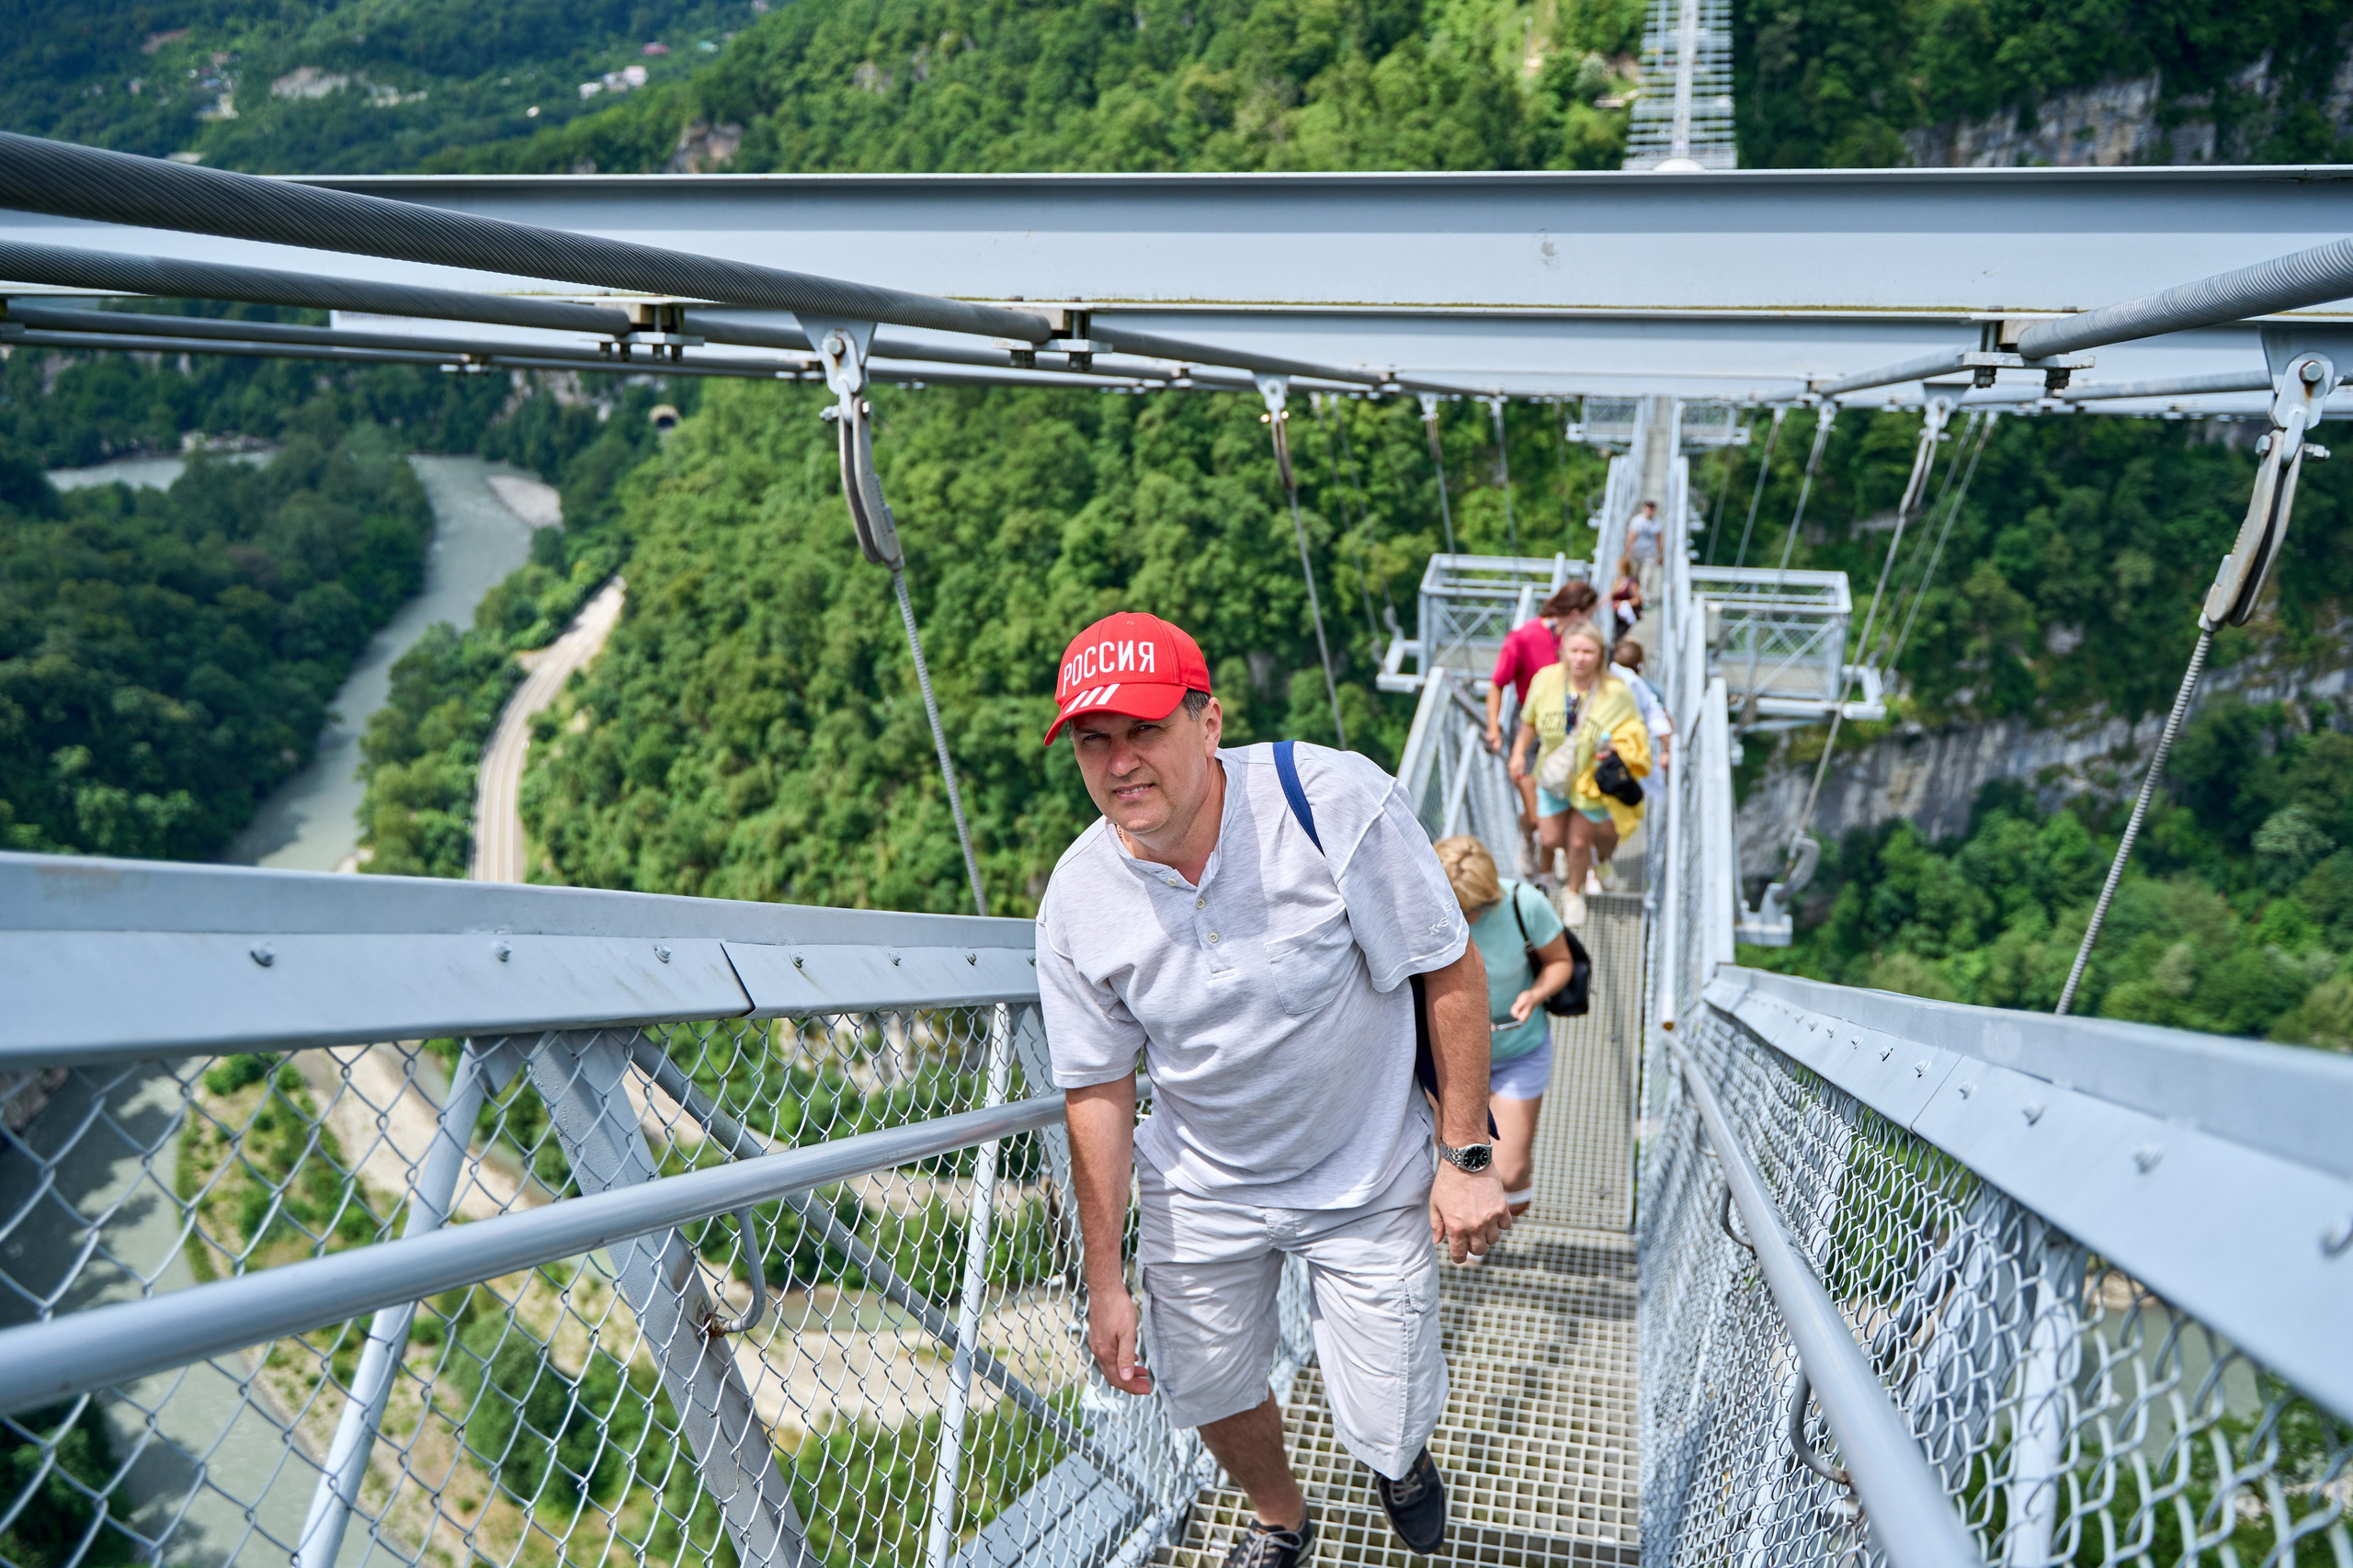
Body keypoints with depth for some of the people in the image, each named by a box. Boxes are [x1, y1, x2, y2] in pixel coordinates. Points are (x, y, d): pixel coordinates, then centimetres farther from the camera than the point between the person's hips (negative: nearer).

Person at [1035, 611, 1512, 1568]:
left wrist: (1465, 1157, -15)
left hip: (1369, 1179, -2)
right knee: (1213, 1392, 14)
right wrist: (1104, 1281, -1)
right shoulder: (1075, 903, -14)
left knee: (1383, 1427, 0)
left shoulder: (1335, 801, -26)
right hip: (1198, 1193, 3)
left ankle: (1403, 1456, 42)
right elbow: (1099, 1091, -3)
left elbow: (1451, 970, -15)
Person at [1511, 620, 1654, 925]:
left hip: (1593, 780, -2)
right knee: (1551, 840, 10)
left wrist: (1617, 749, -27)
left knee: (1579, 842, 10)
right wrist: (1518, 754, -3)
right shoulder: (1546, 680, -16)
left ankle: (1574, 894, 41)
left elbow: (1635, 734, -8)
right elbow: (1529, 723, 1)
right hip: (1553, 774, 2)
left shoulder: (1616, 692, -22)